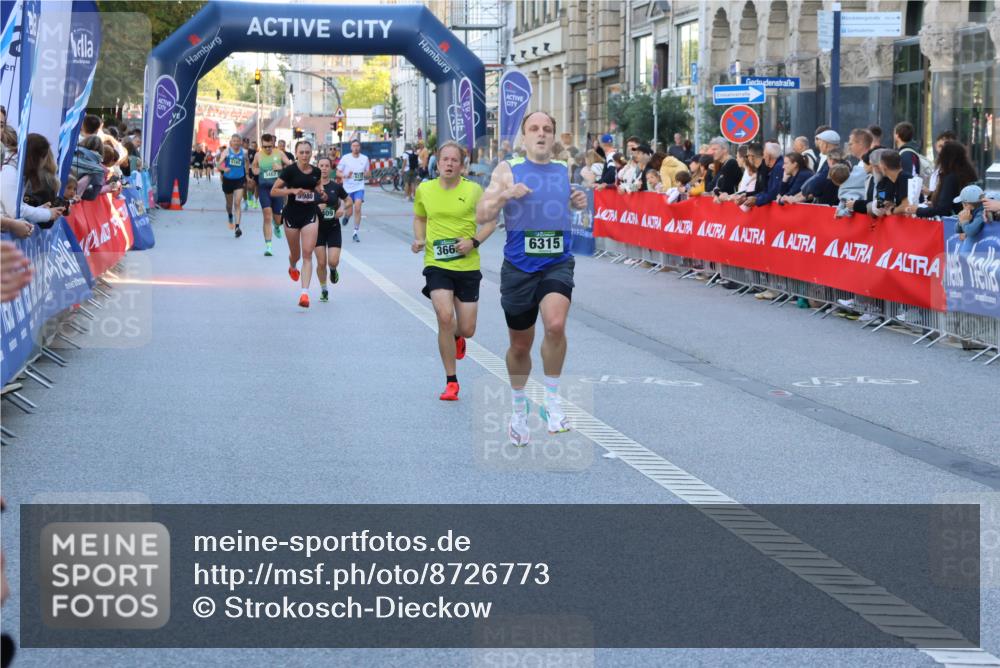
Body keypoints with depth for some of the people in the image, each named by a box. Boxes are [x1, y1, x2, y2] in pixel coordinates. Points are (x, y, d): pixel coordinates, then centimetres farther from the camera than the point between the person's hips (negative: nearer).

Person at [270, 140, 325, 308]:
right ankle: (292, 267, 53)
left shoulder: (316, 172, 4)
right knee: (295, 254, 14)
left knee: (307, 254, -11)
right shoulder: (290, 170, -9)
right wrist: (293, 190, -22)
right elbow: (273, 191, -9)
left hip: (310, 215, 2)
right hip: (292, 215, -2)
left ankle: (305, 293, -15)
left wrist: (320, 193, 3)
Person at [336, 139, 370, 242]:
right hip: (348, 187, 0)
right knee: (350, 211, 3)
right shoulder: (345, 158, -2)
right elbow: (338, 172, 1)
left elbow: (369, 175, 13)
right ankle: (346, 216, 42)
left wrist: (367, 174, -12)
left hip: (359, 188, 0)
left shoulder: (365, 158, 4)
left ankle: (356, 232, -10)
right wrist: (346, 176, -19)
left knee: (357, 208, -16)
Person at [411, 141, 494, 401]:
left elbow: (490, 221, 3)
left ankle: (457, 336, 45)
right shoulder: (424, 190, 1)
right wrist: (419, 239, -1)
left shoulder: (473, 190, -5)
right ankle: (451, 382, -6)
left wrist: (474, 241, -13)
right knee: (445, 317, -20)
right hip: (436, 264, 0)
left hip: (467, 265, 0)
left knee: (467, 329, 2)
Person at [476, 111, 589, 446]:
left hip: (557, 264, 0)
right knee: (520, 344, 12)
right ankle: (518, 409, 36)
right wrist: (505, 194, -21)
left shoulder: (565, 172, 8)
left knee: (556, 324, -27)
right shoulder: (508, 170, 0)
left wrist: (579, 204, 3)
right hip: (518, 267, 0)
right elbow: (482, 216, -4)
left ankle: (552, 399, -11)